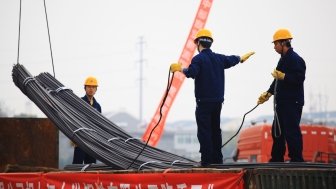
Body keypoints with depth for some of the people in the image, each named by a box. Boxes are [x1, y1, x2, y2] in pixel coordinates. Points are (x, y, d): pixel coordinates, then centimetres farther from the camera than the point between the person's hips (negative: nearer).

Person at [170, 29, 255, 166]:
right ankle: (217, 159, 18)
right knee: (215, 130, 14)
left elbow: (191, 73, -27)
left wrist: (181, 69, -9)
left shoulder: (198, 59, -11)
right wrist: (241, 58, 48)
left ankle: (206, 160, -10)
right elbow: (232, 60, 29)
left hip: (204, 101, -7)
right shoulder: (219, 58, 10)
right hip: (218, 100, 7)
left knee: (204, 131, -6)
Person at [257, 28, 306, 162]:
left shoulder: (295, 59, -14)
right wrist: (268, 93, 22)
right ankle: (276, 160, 22)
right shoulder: (283, 59, 17)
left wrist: (283, 76, -29)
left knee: (291, 131, -10)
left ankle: (296, 160, -4)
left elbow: (299, 79, -24)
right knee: (277, 131, 14)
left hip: (292, 103, -11)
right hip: (282, 103, 11)